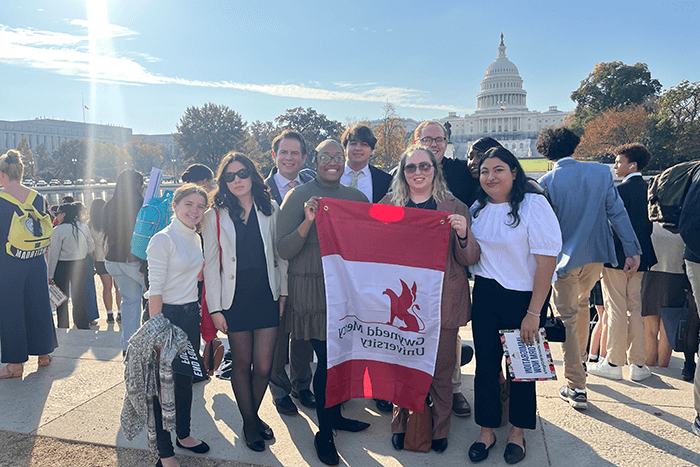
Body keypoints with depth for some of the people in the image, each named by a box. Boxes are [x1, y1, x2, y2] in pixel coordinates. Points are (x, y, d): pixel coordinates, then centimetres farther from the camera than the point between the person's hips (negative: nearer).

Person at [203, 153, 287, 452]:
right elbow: (211, 263, -1)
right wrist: (215, 308, -5)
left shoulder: (269, 209, 5)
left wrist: (283, 292, 4)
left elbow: (280, 253, 8)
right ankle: (249, 422, 29)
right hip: (235, 300, -1)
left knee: (263, 367, 3)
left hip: (267, 297, 1)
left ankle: (253, 414, 30)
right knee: (242, 364, 9)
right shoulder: (215, 216, 0)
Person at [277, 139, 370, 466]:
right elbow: (284, 251, -10)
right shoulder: (298, 197, -3)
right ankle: (324, 433, 19)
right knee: (328, 358, -1)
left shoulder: (356, 197, 10)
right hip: (313, 289, -4)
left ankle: (335, 415, 36)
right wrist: (308, 221, -24)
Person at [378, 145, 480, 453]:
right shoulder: (387, 206, 6)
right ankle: (401, 424, 30)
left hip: (443, 301, 0)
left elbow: (470, 259, 0)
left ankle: (440, 428, 29)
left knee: (441, 370, 8)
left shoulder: (455, 208, 3)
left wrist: (463, 234, -19)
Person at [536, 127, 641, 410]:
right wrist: (632, 250, 2)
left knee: (568, 318, 4)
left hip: (564, 258, -4)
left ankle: (576, 389, 5)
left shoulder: (546, 182, -11)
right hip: (596, 254, 4)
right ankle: (580, 361, 42)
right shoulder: (601, 172, -3)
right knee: (581, 303, 27)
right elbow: (617, 212, -2)